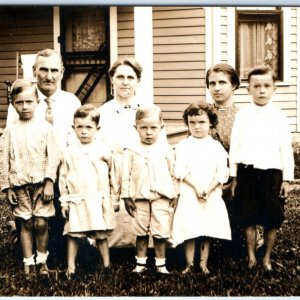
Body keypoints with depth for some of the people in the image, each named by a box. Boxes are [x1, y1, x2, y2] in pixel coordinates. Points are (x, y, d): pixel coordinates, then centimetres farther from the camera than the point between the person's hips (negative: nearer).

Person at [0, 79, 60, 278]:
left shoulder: (45, 127, -1)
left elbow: (53, 156, -4)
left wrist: (49, 182, -11)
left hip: (41, 183, -1)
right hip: (20, 185, 2)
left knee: (41, 223, -3)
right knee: (27, 224, 7)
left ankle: (42, 259, 17)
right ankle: (29, 262, 19)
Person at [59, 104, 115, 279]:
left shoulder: (103, 151, 0)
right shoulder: (70, 152, 4)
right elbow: (63, 177, 6)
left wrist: (113, 198, 6)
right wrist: (64, 201, 3)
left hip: (98, 201, -1)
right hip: (76, 201, 1)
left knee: (101, 235, 4)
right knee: (73, 235, 5)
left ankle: (107, 266, 15)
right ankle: (71, 268, 14)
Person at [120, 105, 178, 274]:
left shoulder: (166, 151, 4)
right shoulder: (132, 151, 2)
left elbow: (173, 174, 7)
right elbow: (126, 175, 3)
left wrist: (174, 195, 5)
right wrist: (126, 196, 0)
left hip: (162, 197, 0)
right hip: (140, 198, 1)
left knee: (161, 232, 1)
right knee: (141, 232, 11)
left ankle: (161, 264, 14)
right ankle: (141, 263, 21)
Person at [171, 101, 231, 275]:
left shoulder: (216, 146, 4)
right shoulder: (183, 146, 2)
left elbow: (222, 172, -3)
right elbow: (181, 171, -8)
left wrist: (208, 190, -15)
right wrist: (196, 187, -18)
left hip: (212, 196, 1)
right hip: (189, 195, -1)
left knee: (207, 230, 6)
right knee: (189, 230, -1)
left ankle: (204, 263, 19)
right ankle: (189, 263, 10)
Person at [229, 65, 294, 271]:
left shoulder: (279, 117, 2)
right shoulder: (242, 116, 4)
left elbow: (286, 149, 2)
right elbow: (234, 147, 5)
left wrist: (287, 179, -1)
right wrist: (234, 177, 3)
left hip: (271, 172, 0)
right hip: (247, 171, 1)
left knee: (272, 219, 6)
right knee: (249, 217, 6)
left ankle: (267, 258, 22)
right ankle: (251, 256, 20)